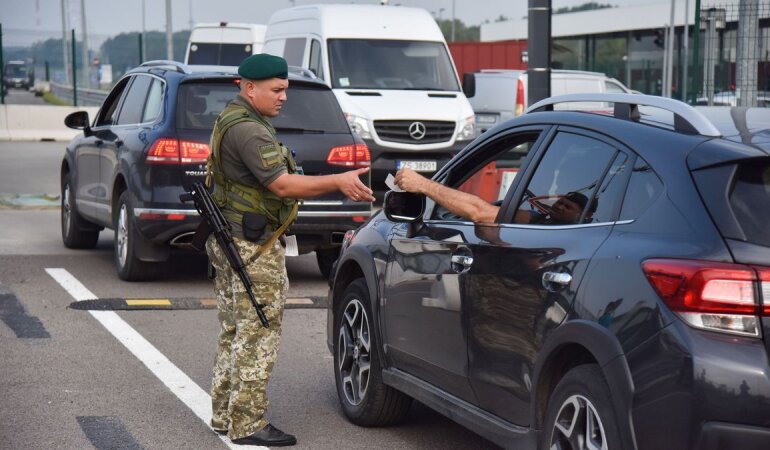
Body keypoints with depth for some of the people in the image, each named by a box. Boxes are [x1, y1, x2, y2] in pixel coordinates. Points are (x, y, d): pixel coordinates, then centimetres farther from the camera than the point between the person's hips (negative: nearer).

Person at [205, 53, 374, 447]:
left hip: (228, 240, 11)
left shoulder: (233, 121, 17)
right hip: (253, 247, -11)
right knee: (257, 337, -5)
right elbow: (282, 185, -24)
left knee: (235, 334, 16)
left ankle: (225, 415, 24)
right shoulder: (247, 129, -19)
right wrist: (338, 182, -22)